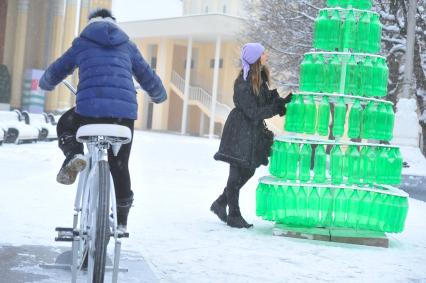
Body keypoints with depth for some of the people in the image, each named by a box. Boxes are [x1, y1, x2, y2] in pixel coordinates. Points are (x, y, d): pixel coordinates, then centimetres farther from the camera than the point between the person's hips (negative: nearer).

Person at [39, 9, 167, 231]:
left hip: (89, 108, -2)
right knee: (119, 165, 18)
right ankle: (121, 220, 22)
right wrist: (159, 96, 50)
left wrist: (45, 84, 51)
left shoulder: (82, 43, 18)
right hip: (125, 111, 2)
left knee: (65, 125, 30)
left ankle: (74, 156, -2)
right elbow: (148, 76, 29)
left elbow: (57, 70, 28)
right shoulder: (127, 46, 22)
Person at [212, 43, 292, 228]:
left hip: (254, 131, 9)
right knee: (237, 172, -1)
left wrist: (283, 101, -5)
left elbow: (268, 99, 12)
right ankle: (234, 216, 9)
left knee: (248, 171, 14)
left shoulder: (260, 78, 7)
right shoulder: (243, 83, -20)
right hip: (240, 132, -9)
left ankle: (220, 204, 28)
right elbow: (253, 112, -21)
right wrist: (277, 107, -20)